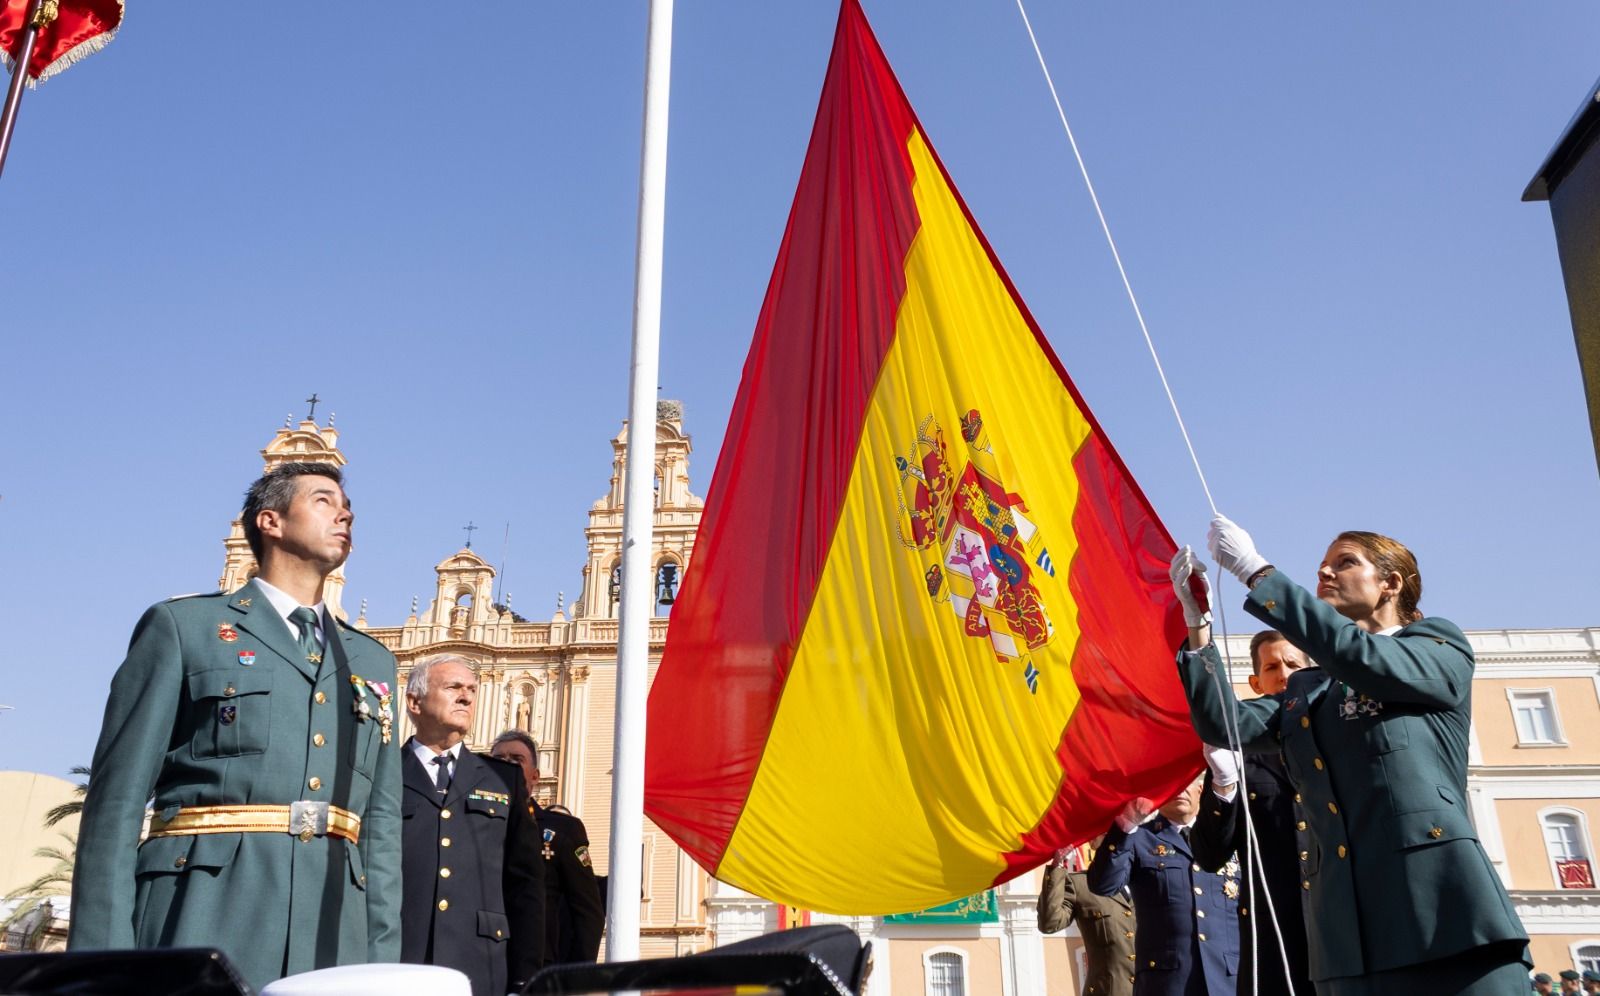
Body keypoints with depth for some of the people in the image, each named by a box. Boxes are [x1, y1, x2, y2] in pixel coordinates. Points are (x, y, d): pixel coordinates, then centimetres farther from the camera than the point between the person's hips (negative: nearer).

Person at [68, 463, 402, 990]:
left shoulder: (372, 660, 18)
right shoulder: (182, 626, 6)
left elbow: (381, 823, 14)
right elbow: (118, 799, 0)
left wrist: (381, 961, 6)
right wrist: (101, 953, -8)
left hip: (331, 938, 4)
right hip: (202, 922, -3)